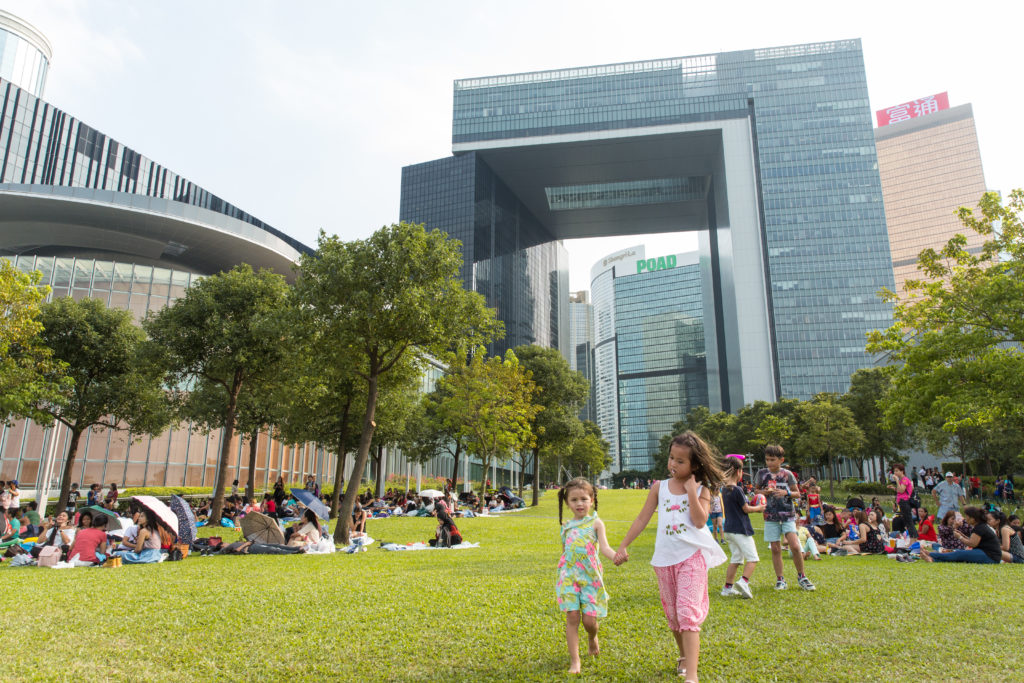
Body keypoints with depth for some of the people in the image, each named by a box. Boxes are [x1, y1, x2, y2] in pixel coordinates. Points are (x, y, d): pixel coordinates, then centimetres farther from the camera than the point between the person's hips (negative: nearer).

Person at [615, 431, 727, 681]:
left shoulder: (701, 490, -2)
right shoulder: (660, 487, 5)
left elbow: (700, 521, -15)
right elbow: (642, 519, 7)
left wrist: (691, 490, -17)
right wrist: (623, 546, 6)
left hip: (692, 557, -4)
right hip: (665, 558, 4)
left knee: (688, 612, -15)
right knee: (673, 614, 15)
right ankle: (684, 656, 39)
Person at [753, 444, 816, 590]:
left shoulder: (787, 474, -1)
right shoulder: (762, 473, 1)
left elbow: (797, 493, 7)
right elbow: (756, 490, 13)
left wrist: (786, 493, -12)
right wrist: (764, 492, -8)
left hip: (788, 514, -1)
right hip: (771, 516, 1)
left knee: (795, 545, -12)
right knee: (775, 548, 3)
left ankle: (801, 576, 9)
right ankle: (780, 580, 15)